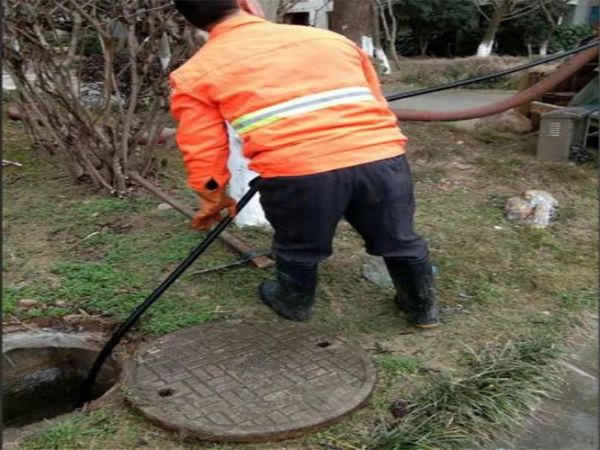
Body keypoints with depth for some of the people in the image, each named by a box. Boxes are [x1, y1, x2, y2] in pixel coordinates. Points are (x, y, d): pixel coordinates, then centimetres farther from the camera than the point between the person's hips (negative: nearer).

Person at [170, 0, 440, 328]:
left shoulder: (194, 74, 13)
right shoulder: (329, 37, 22)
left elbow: (203, 153, 14)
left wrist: (214, 199, 31)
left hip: (297, 172, -3)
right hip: (382, 156, 3)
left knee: (298, 249, 27)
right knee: (399, 240, 26)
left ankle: (294, 303, 52)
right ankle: (423, 308, 48)